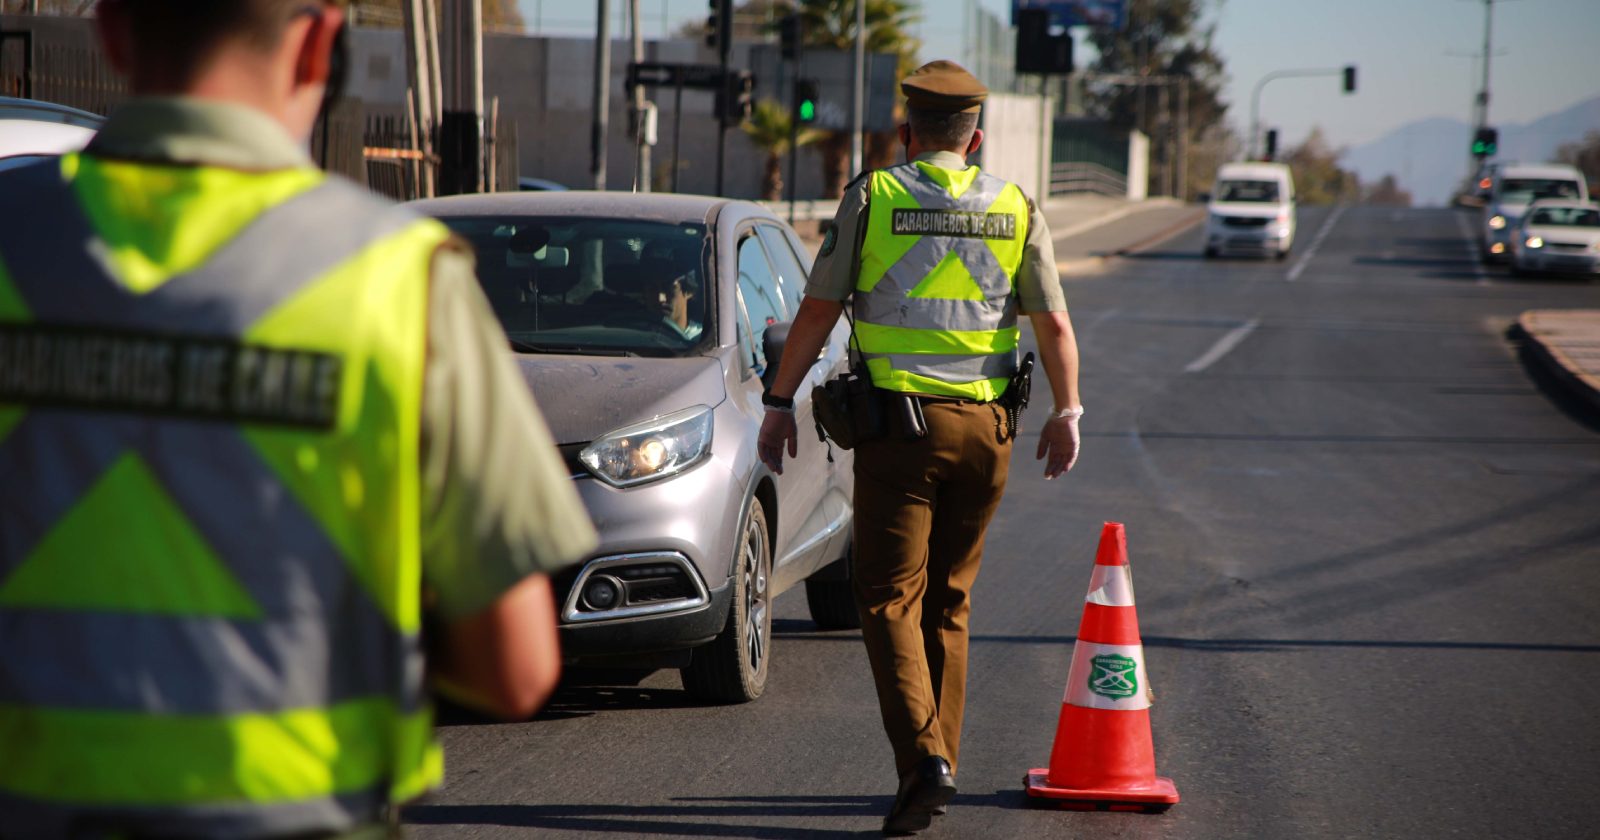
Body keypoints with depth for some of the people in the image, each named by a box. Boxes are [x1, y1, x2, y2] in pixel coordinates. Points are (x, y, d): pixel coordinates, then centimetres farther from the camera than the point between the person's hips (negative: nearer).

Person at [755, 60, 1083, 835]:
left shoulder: (871, 197, 0)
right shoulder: (1016, 210, 7)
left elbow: (817, 311, -2)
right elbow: (1054, 323, 7)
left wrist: (779, 402, 5)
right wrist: (1066, 413, 17)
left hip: (898, 422, -3)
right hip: (985, 424, 3)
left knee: (889, 598, -2)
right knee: (948, 601, 15)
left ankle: (923, 760, -19)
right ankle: (939, 763, 17)